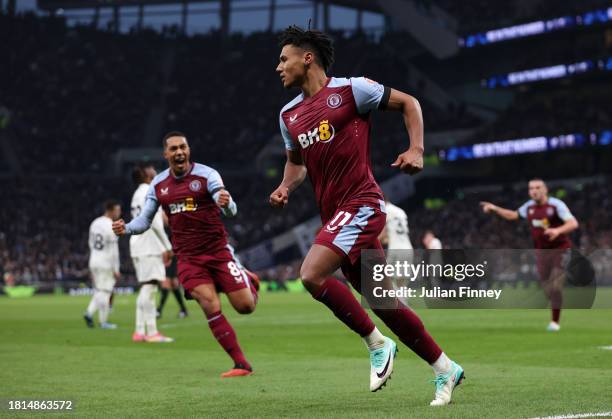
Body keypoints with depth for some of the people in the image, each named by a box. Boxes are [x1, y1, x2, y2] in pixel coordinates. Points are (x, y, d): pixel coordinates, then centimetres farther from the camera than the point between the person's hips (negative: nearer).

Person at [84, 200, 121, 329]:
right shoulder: (111, 227, -16)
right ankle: (103, 321, 5)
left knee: (99, 291, 16)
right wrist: (116, 270, -11)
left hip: (94, 262, 7)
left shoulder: (95, 223, 8)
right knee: (104, 292, 0)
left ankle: (89, 313, 1)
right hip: (106, 264, -7)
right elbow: (114, 251, -16)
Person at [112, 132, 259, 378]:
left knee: (245, 306, -4)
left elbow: (230, 211, -20)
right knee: (211, 308, -16)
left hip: (218, 250, -2)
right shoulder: (158, 185, 4)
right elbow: (145, 220, 12)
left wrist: (226, 204, -45)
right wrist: (126, 228, -10)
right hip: (188, 257, 2)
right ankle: (241, 364, -9)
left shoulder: (206, 175, -9)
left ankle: (249, 281, 33)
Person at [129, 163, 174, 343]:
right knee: (149, 287, -11)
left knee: (146, 289, 11)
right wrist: (168, 246, -14)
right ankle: (151, 332, -13)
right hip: (150, 247, -10)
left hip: (138, 246, 10)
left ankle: (140, 331, 9)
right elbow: (154, 222, -17)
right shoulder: (150, 192, -9)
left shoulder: (138, 194, 20)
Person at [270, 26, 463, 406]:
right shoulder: (289, 114, 14)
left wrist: (416, 150, -10)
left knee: (312, 275, -23)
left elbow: (408, 103, 3)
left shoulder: (350, 89, -6)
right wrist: (285, 187, 9)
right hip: (335, 215, 7)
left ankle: (377, 344, -8)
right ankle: (445, 368, 18)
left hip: (361, 203, -7)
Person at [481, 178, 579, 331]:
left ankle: (555, 321, -5)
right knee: (547, 287, 5)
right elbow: (513, 215, 24)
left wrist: (558, 230, -40)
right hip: (541, 251, 6)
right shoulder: (529, 206, 5)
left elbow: (573, 223, -23)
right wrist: (494, 208, 16)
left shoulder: (556, 205, -14)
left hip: (560, 249, -6)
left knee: (555, 286, -12)